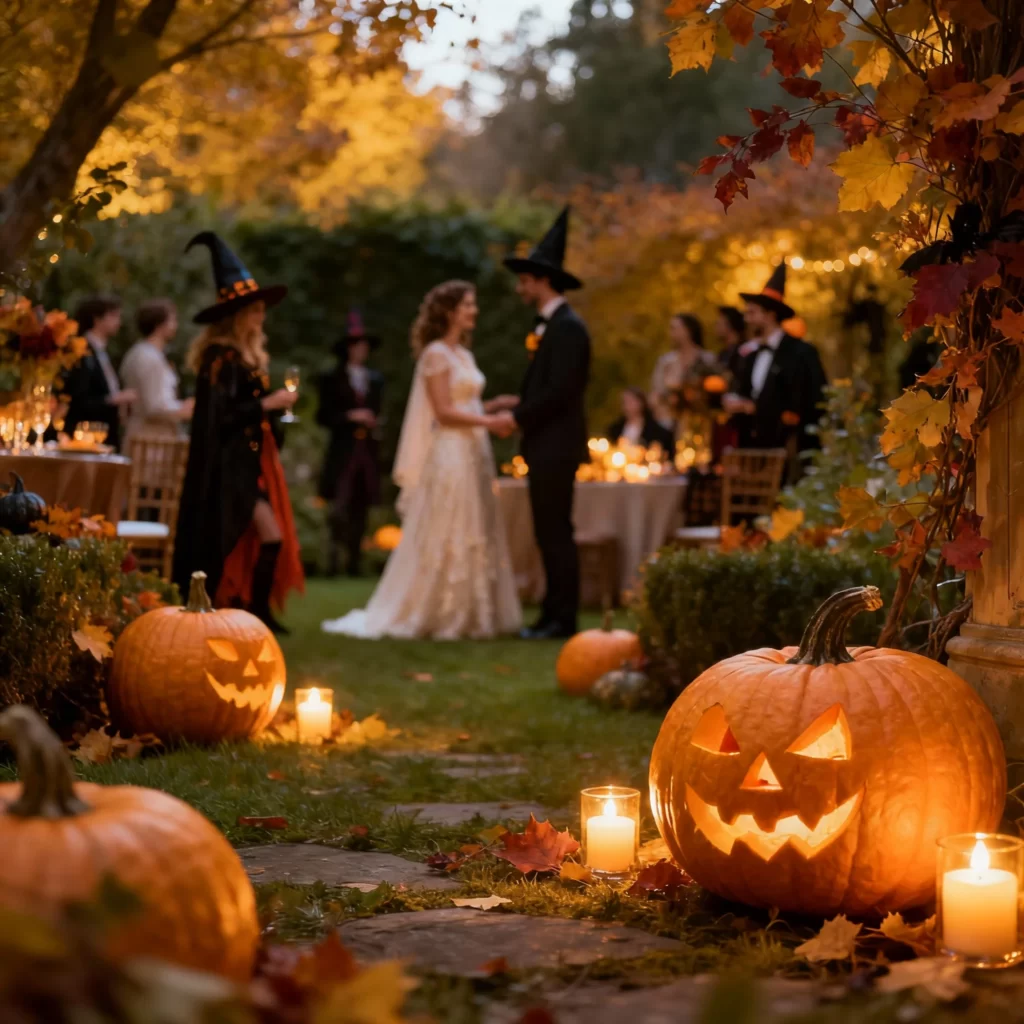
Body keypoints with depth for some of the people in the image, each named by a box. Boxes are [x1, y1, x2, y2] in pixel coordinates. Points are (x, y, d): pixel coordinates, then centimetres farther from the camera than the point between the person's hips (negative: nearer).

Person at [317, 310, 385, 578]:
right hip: (343, 451, -4)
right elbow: (323, 416, -1)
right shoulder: (332, 380, 4)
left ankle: (354, 560, 9)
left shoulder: (376, 380, 16)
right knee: (340, 505, -17)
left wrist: (374, 425, 9)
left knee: (360, 509, 4)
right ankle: (335, 550, -5)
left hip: (368, 450, 4)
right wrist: (350, 417, -12)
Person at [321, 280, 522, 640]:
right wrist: (488, 422, -19)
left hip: (473, 455, 9)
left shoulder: (463, 354, 17)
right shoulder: (436, 354, -9)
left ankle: (464, 616, 14)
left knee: (474, 538, 9)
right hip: (449, 454, -9)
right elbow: (444, 412, -15)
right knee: (445, 538, -5)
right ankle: (436, 616, 3)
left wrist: (498, 405, 4)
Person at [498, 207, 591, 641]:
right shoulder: (549, 325, 16)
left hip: (556, 446, -10)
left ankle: (563, 618, -2)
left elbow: (560, 390, -20)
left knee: (556, 534, -6)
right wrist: (518, 410, 6)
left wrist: (519, 417, -12)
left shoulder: (567, 327, -14)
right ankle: (554, 614, 15)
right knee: (549, 534, 11)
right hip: (544, 446, 10)